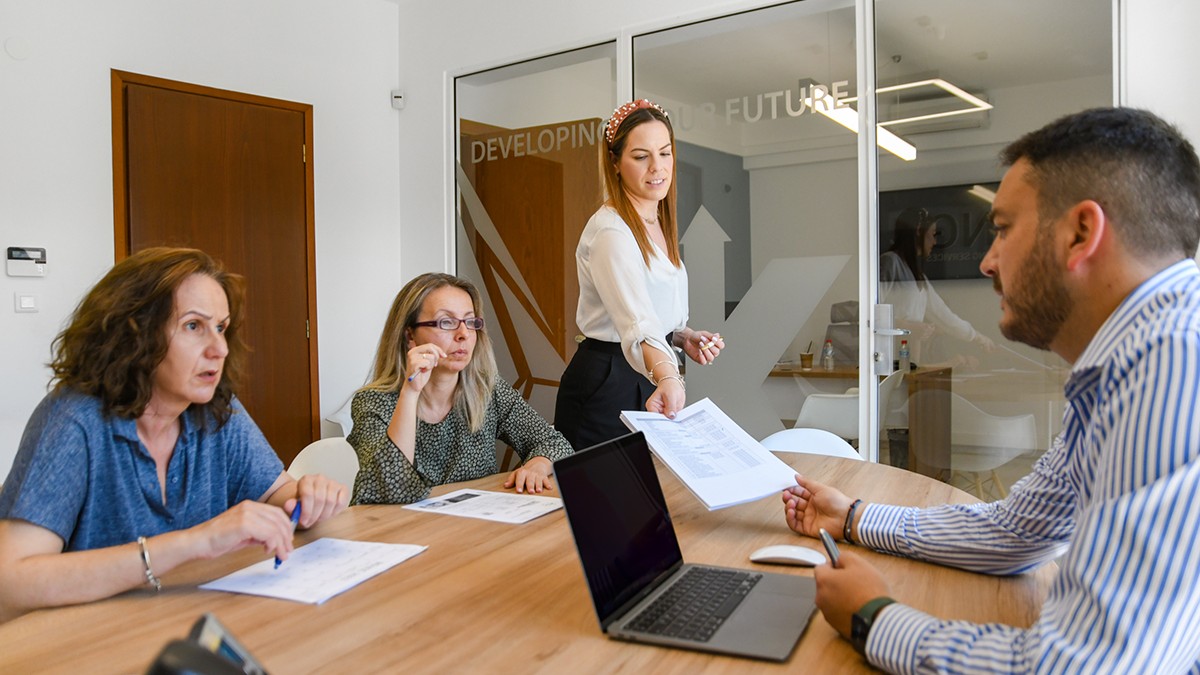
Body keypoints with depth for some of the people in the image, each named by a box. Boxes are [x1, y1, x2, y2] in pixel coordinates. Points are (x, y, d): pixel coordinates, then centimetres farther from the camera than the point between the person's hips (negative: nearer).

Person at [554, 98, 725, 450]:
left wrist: (684, 337, 2)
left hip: (652, 380, 9)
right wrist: (667, 378, -53)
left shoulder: (657, 224, 8)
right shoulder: (611, 231, -21)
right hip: (608, 385, -9)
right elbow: (637, 324, -37)